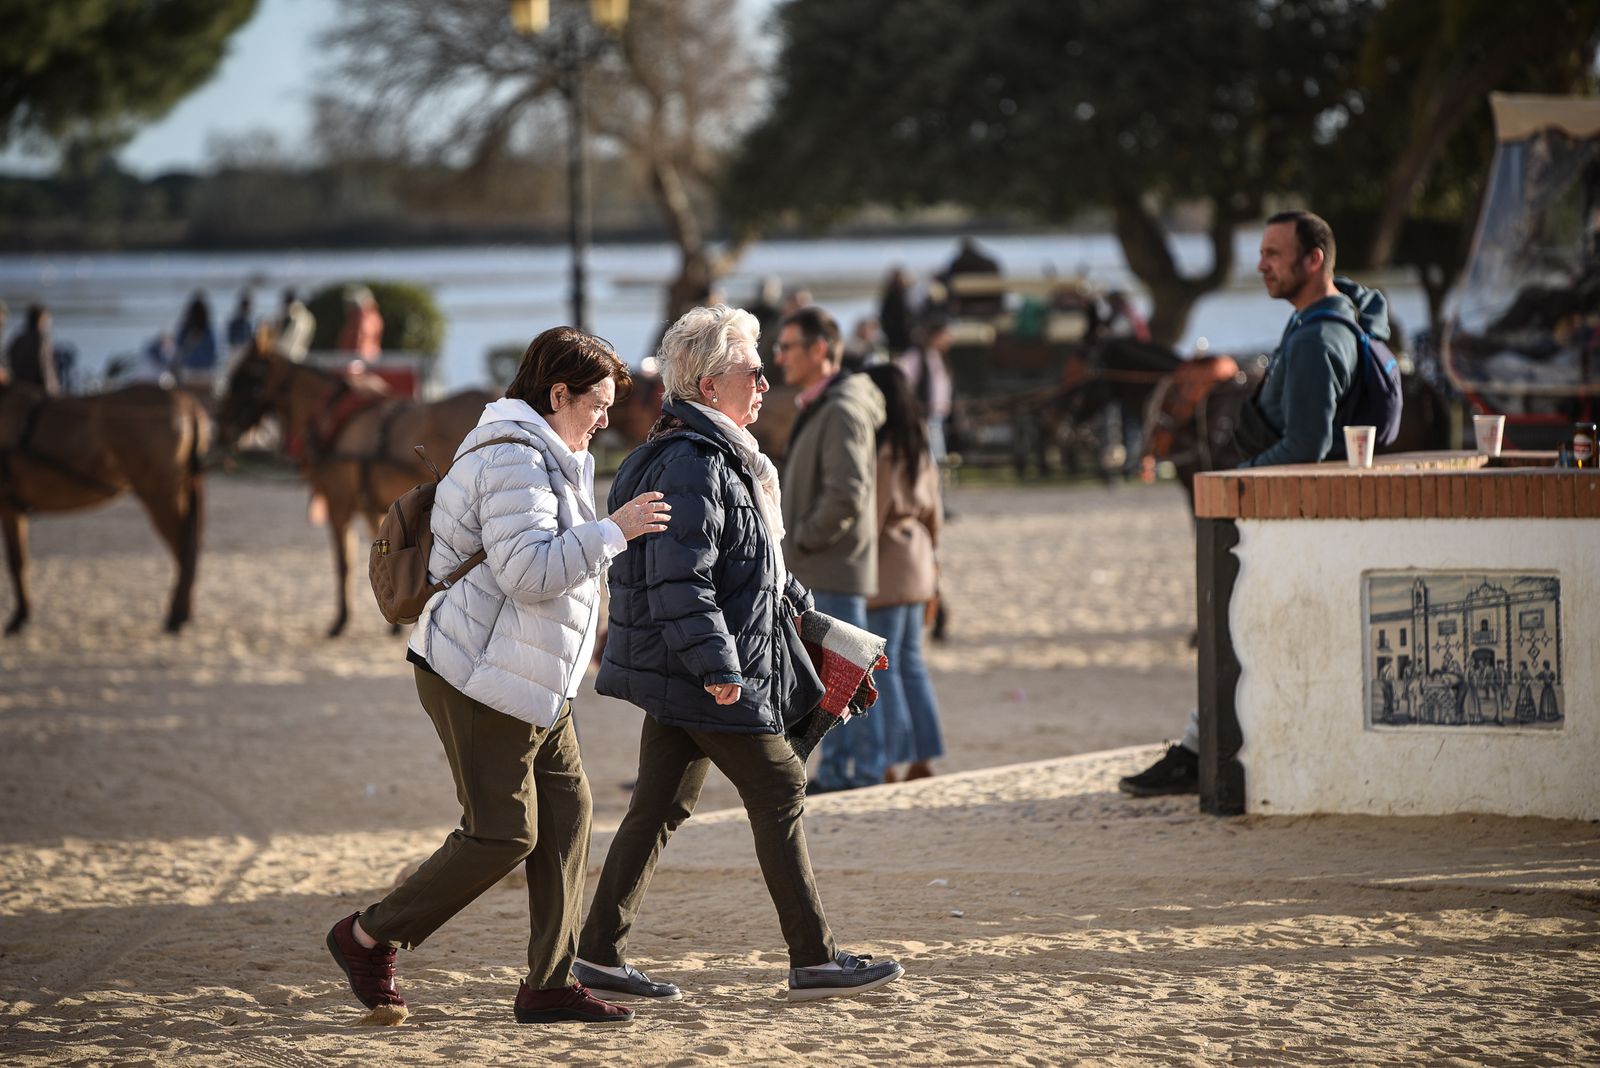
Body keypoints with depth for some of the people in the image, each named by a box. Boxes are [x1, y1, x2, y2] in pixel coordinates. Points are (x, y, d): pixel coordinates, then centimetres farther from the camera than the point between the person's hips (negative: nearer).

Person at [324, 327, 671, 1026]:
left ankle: (550, 983, 8)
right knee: (504, 833, -7)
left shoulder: (545, 457, 18)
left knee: (567, 813, 5)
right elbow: (528, 570, -28)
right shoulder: (515, 461, -18)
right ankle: (369, 938, 7)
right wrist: (615, 530, -24)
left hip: (530, 682, 11)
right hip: (482, 679, -11)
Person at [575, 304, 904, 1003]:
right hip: (700, 677, -10)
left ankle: (600, 955, 12)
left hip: (682, 675, 10)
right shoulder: (692, 465, -18)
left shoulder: (718, 458, 16)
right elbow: (679, 579, -25)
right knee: (778, 792, -3)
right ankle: (814, 962, 2)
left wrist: (802, 605, 28)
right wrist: (717, 665, -26)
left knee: (660, 807, 10)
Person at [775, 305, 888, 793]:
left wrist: (800, 540, -15)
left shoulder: (842, 412, -16)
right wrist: (795, 543, 13)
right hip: (814, 572, 10)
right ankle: (835, 772, 18)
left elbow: (847, 495, -24)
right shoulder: (816, 409, 16)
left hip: (834, 569, -10)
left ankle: (866, 772, -1)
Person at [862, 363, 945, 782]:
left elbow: (874, 511, -17)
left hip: (886, 564, -9)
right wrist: (930, 556, 24)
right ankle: (923, 757, 15)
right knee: (910, 662, 14)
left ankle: (889, 763, -7)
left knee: (882, 667, -6)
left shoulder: (882, 448, -15)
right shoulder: (918, 445, 11)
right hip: (916, 561, 9)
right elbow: (932, 508, 16)